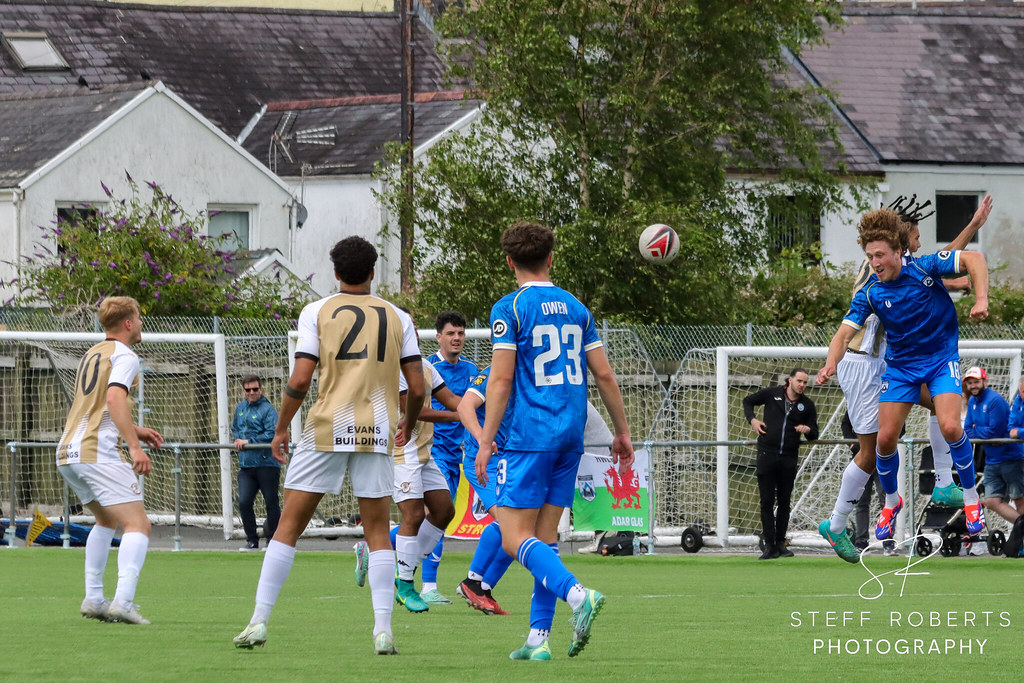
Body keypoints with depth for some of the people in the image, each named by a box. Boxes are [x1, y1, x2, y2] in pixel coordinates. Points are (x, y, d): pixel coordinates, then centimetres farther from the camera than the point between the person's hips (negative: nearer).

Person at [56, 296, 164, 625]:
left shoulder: (92, 354, 23)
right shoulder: (124, 356, -4)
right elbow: (115, 398, -21)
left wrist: (134, 431, 31)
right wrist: (135, 446, -25)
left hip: (67, 452, 9)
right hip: (99, 452, -9)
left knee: (106, 521, 26)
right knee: (138, 525, -10)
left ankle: (93, 598, 18)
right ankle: (123, 602, -27)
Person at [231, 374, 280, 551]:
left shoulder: (267, 409, -6)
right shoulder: (240, 409, 15)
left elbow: (272, 435, -15)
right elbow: (235, 428, 27)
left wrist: (248, 441, -14)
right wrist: (238, 440, 5)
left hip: (267, 465, -6)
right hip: (246, 465, 6)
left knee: (271, 503, 1)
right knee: (244, 502, -4)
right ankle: (252, 541, 6)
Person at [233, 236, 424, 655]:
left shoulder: (317, 313, 2)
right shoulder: (398, 318, 8)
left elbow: (300, 379, -6)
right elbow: (417, 387, 5)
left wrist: (281, 428, 6)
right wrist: (409, 425, 25)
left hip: (327, 431, -1)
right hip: (377, 433, 1)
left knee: (288, 526, 4)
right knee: (378, 536, 7)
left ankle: (259, 621, 0)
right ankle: (383, 631, -5)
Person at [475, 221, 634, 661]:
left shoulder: (510, 309, -6)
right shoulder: (576, 309, 11)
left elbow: (501, 380, -11)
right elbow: (604, 375, 11)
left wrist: (486, 442, -8)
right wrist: (622, 432, 20)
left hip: (528, 436, -6)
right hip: (570, 438, 6)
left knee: (514, 537, -7)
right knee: (545, 536, 10)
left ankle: (578, 595, -30)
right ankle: (539, 637, 5)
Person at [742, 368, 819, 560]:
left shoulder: (807, 405, 6)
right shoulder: (772, 394, 2)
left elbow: (814, 434, 13)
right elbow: (748, 401, 18)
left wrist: (808, 430, -11)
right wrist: (752, 419, 1)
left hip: (789, 458, 2)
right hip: (767, 455, -2)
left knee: (784, 502, 6)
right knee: (767, 501, -4)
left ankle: (780, 543, 15)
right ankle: (769, 546, -3)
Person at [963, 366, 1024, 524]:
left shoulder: (995, 400, -16)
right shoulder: (972, 401, 10)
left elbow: (995, 431, -20)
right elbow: (968, 430, 7)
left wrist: (975, 431, -6)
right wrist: (982, 433, -11)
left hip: (1011, 456, -8)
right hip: (992, 462, 8)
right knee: (992, 502, 1)